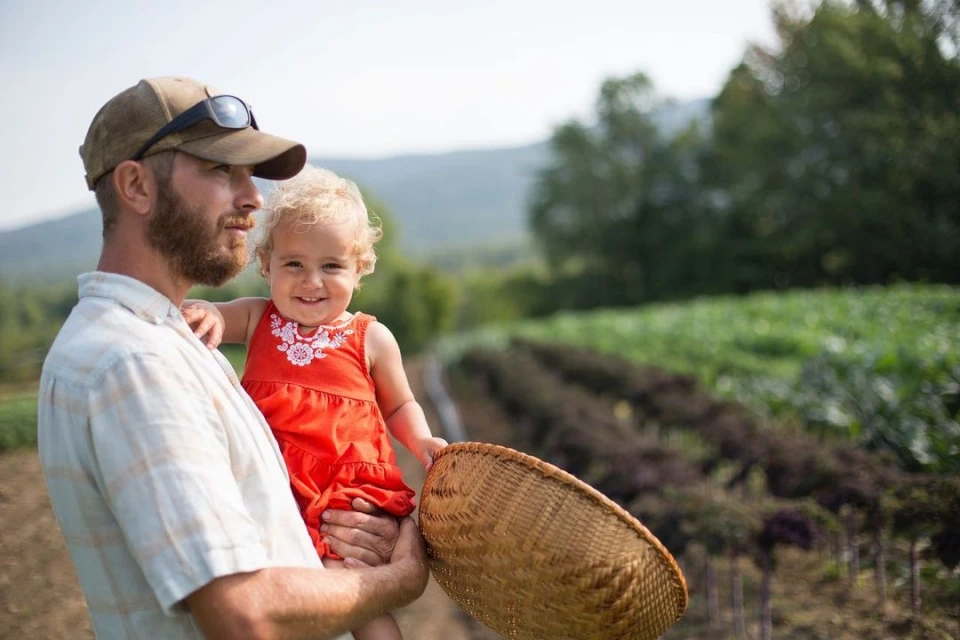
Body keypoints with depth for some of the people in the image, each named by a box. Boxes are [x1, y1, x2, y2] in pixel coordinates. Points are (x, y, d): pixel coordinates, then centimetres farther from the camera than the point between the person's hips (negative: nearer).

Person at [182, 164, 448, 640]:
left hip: (351, 491, -3)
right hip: (273, 489, 3)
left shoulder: (371, 339, 1)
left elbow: (399, 406, 14)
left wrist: (421, 442, -5)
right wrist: (205, 315, -21)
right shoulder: (255, 320, 6)